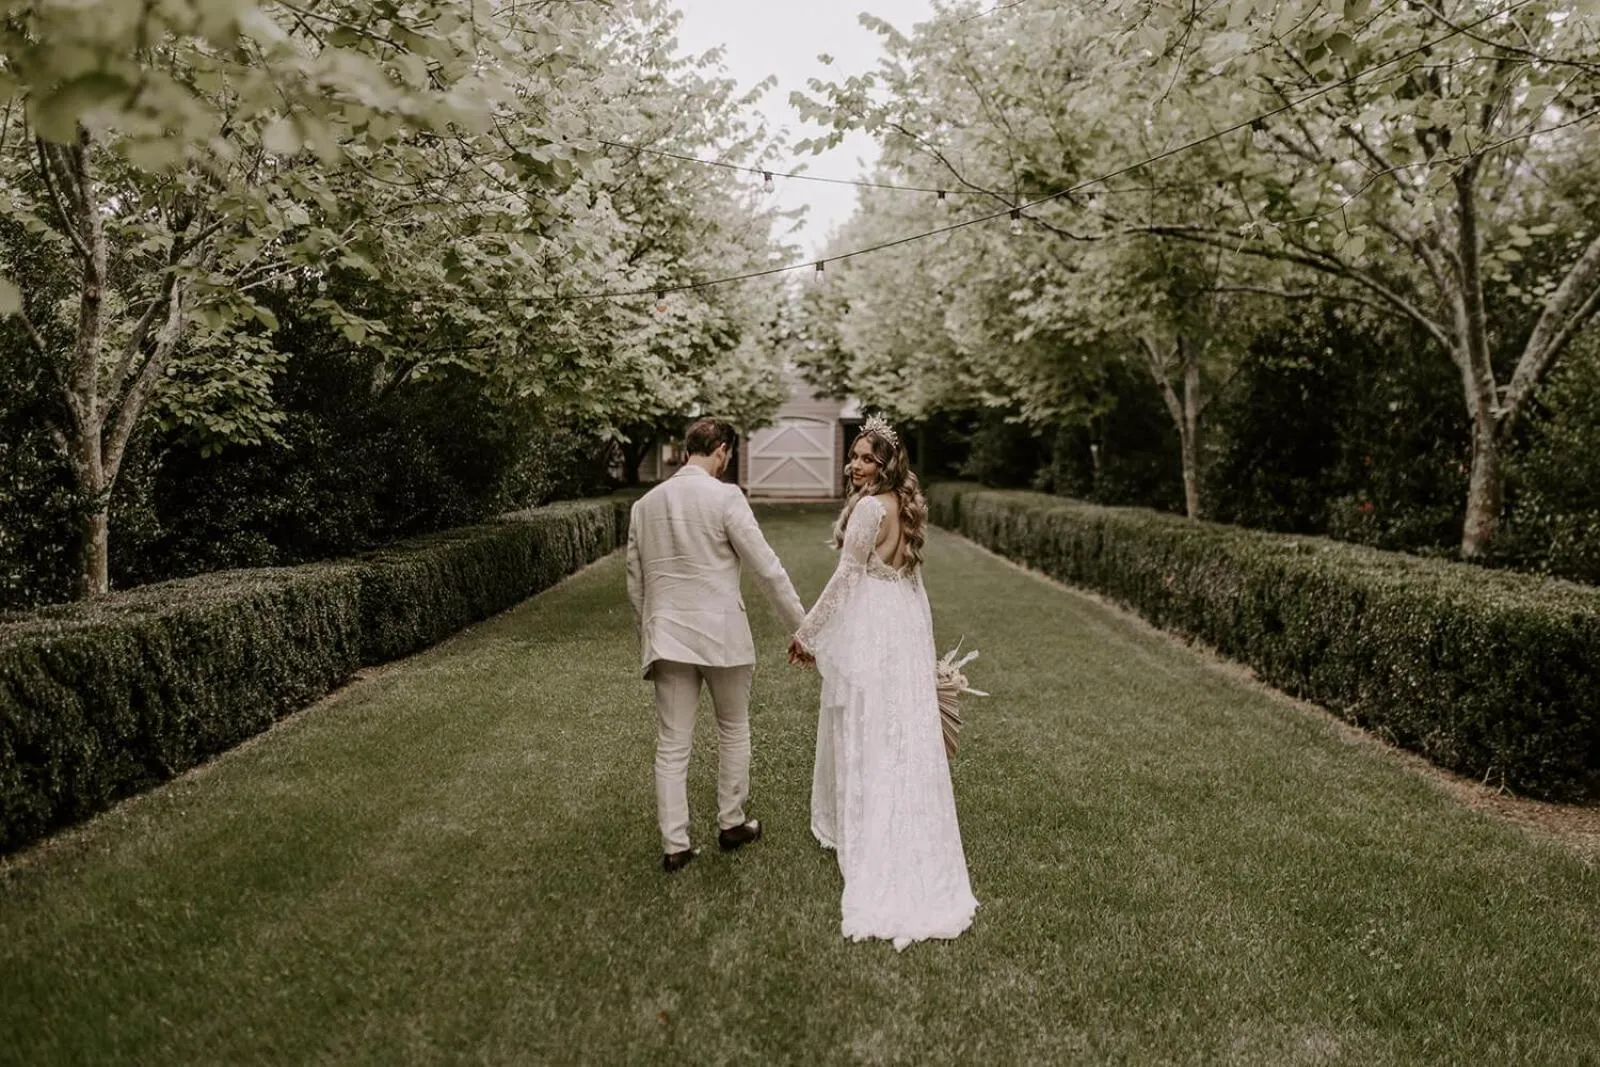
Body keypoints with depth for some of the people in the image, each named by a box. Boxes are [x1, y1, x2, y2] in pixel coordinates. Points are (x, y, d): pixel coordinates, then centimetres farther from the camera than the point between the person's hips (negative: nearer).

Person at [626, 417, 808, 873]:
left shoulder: (645, 504, 7)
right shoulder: (724, 497, -9)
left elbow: (635, 583, 14)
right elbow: (767, 568, -8)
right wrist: (801, 627, 0)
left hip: (666, 636, 4)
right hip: (721, 634, -4)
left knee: (672, 745, 6)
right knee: (733, 730, 17)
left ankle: (675, 845, 9)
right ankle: (731, 823, 28)